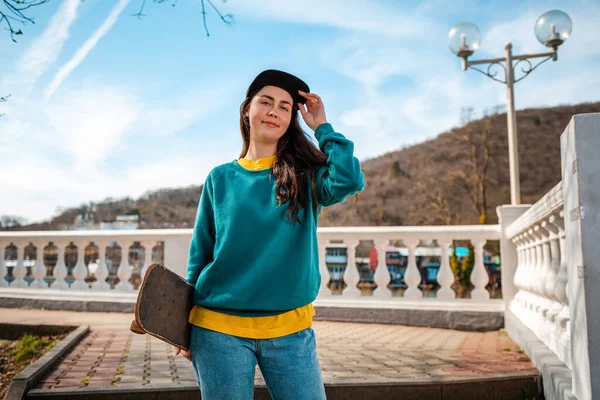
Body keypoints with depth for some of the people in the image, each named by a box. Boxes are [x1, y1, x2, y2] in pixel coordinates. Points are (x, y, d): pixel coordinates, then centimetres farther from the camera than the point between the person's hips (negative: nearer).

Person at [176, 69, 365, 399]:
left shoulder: (305, 174, 3)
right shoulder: (221, 179, 4)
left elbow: (349, 181, -19)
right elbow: (200, 254, 7)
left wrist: (321, 127, -7)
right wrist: (186, 326, 6)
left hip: (291, 330, 0)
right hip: (220, 328, 0)